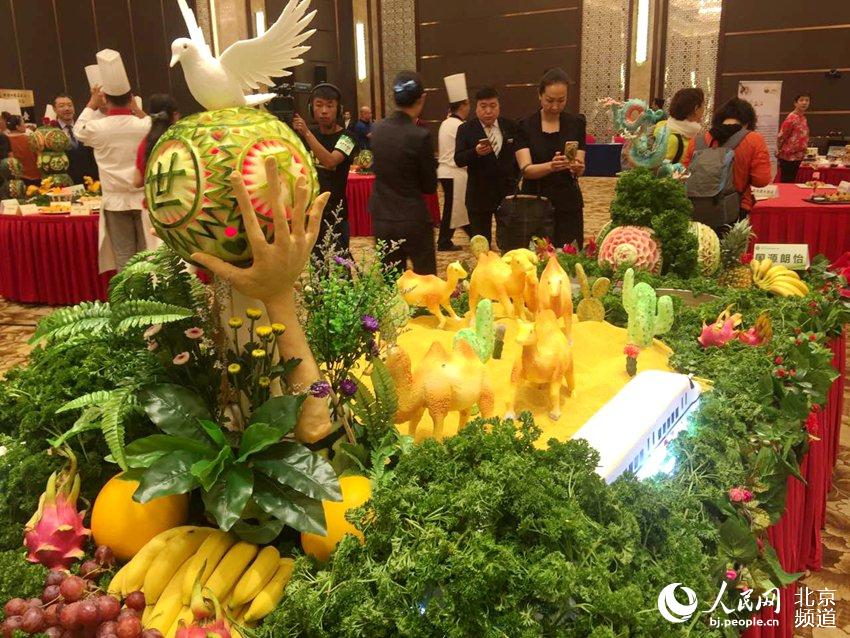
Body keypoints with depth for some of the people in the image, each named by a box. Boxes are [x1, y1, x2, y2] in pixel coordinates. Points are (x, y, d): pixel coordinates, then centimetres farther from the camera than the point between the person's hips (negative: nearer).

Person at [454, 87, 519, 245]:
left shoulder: (510, 127, 5)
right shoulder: (466, 129, -3)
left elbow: (518, 154, 17)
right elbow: (458, 160, -11)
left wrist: (515, 176, 11)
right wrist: (476, 152, -28)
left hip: (508, 192, 2)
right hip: (479, 195, -2)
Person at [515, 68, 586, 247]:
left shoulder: (577, 123, 3)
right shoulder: (525, 126, -2)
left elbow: (580, 170, -3)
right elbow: (526, 169, -13)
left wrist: (577, 167, -26)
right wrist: (550, 166, -32)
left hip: (568, 205, 1)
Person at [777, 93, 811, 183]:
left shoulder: (803, 118, 10)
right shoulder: (792, 119, -17)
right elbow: (781, 137, -14)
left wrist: (802, 154, 18)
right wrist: (779, 152, -4)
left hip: (797, 157, 8)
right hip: (788, 157, -8)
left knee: (792, 182, 12)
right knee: (786, 183, -4)